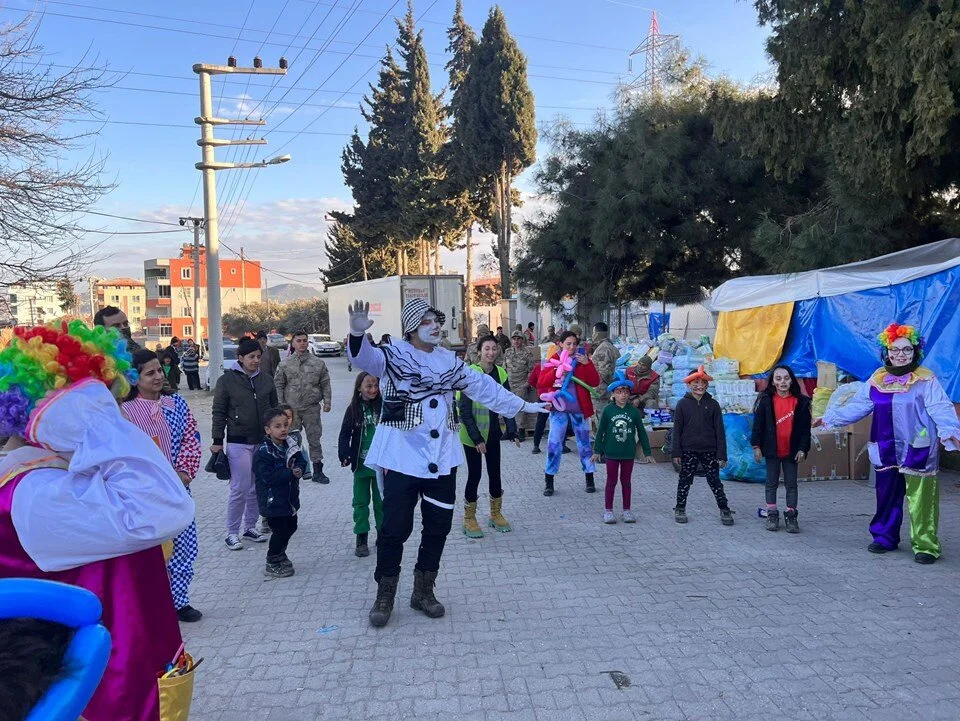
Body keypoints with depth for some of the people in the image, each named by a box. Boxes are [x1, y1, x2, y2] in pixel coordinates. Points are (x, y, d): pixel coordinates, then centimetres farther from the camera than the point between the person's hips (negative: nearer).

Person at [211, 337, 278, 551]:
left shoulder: (266, 380, 7)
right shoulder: (226, 380, -4)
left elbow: (274, 408, 15)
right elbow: (219, 412, -2)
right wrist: (217, 441, -5)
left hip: (263, 442, 4)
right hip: (238, 442, -4)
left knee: (257, 488, 10)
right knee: (240, 488, -5)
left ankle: (250, 527, 25)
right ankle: (232, 532, 9)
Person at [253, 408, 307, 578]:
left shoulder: (290, 446, 4)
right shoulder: (263, 452, -20)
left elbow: (301, 461, 7)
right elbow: (269, 477, -25)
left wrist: (299, 469, -16)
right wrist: (291, 473, -22)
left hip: (289, 498, 8)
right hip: (273, 501, -8)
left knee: (291, 526, 18)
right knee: (280, 530, -2)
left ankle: (279, 555, 40)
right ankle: (272, 565, 16)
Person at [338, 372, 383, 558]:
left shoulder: (383, 407, -3)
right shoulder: (354, 409, -2)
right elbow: (345, 434, -3)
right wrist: (344, 455, -15)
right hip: (361, 464, 0)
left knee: (381, 501, 10)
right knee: (361, 501, 7)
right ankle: (361, 539, 16)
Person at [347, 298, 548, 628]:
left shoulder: (449, 360, 11)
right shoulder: (394, 354, -5)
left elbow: (484, 387, 18)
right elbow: (366, 359, -26)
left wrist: (523, 406, 22)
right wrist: (357, 334, -49)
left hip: (441, 458, 5)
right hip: (401, 458, -5)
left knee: (438, 525, 11)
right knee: (395, 526, -1)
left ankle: (423, 591, 29)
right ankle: (385, 596, 18)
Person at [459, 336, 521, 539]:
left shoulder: (501, 374, 1)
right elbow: (464, 410, -15)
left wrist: (512, 431, -5)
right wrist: (476, 438, -19)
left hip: (493, 433, 5)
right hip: (472, 434, -5)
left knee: (494, 473, 12)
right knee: (475, 474, 1)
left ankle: (496, 514, 30)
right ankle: (469, 519, 17)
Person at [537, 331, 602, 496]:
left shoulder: (582, 359, 5)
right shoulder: (553, 360, 2)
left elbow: (595, 382, -3)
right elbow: (541, 383, -5)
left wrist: (587, 364, -14)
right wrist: (556, 371, -18)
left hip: (579, 409, 1)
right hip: (559, 409, -1)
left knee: (584, 443, 8)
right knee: (554, 443, -1)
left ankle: (589, 480, 20)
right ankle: (549, 481, 9)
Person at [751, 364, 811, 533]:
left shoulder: (801, 402, -3)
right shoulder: (766, 400, -5)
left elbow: (805, 427, 1)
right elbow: (758, 424, -3)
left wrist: (803, 449, -4)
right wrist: (756, 446, -5)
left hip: (791, 451, 1)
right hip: (772, 450, 0)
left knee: (791, 484, 8)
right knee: (772, 483, 10)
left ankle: (791, 516, 18)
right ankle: (772, 515, 19)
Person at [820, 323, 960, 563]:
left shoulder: (925, 380, -6)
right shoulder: (877, 380, 7)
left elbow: (941, 409, -15)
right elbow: (857, 406, 11)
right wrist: (830, 418, 8)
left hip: (917, 450, -4)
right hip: (886, 451, 4)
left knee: (920, 498, -3)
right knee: (887, 496, 12)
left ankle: (925, 545, 9)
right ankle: (885, 537, 26)